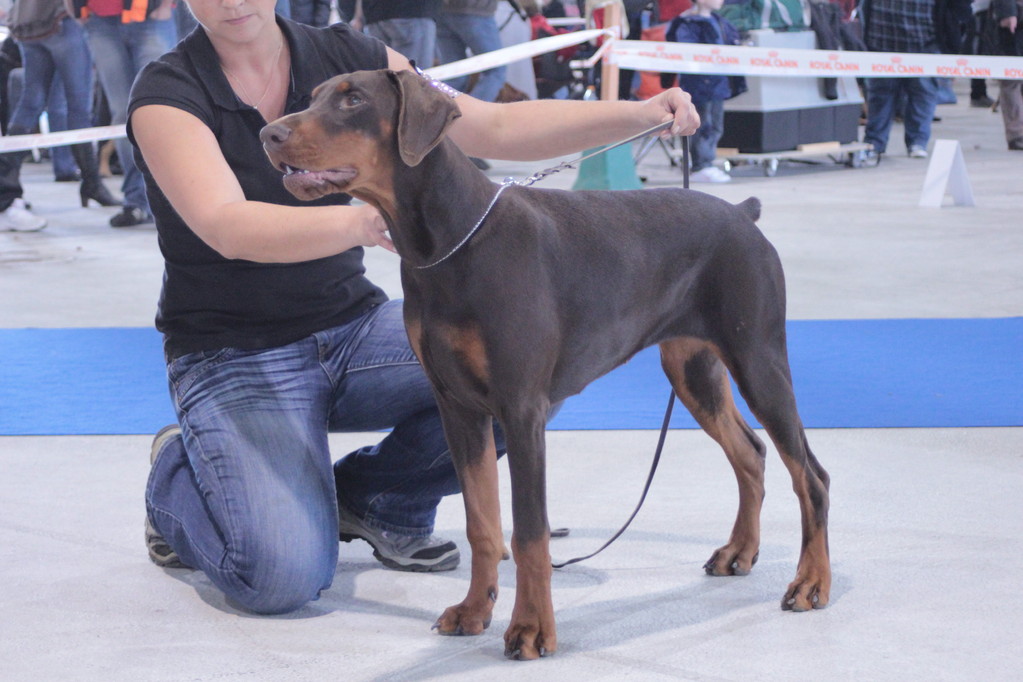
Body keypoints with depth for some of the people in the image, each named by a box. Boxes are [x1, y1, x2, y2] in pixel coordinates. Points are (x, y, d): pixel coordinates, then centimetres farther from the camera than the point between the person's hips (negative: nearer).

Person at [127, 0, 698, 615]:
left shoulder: (346, 57, -1)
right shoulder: (167, 94, -14)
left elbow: (494, 128, -2)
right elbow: (229, 228, -31)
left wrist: (642, 115, -12)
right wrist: (361, 222, -49)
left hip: (355, 330, 5)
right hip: (236, 360, -5)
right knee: (286, 575, -27)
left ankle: (380, 499, 5)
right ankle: (177, 476, 9)